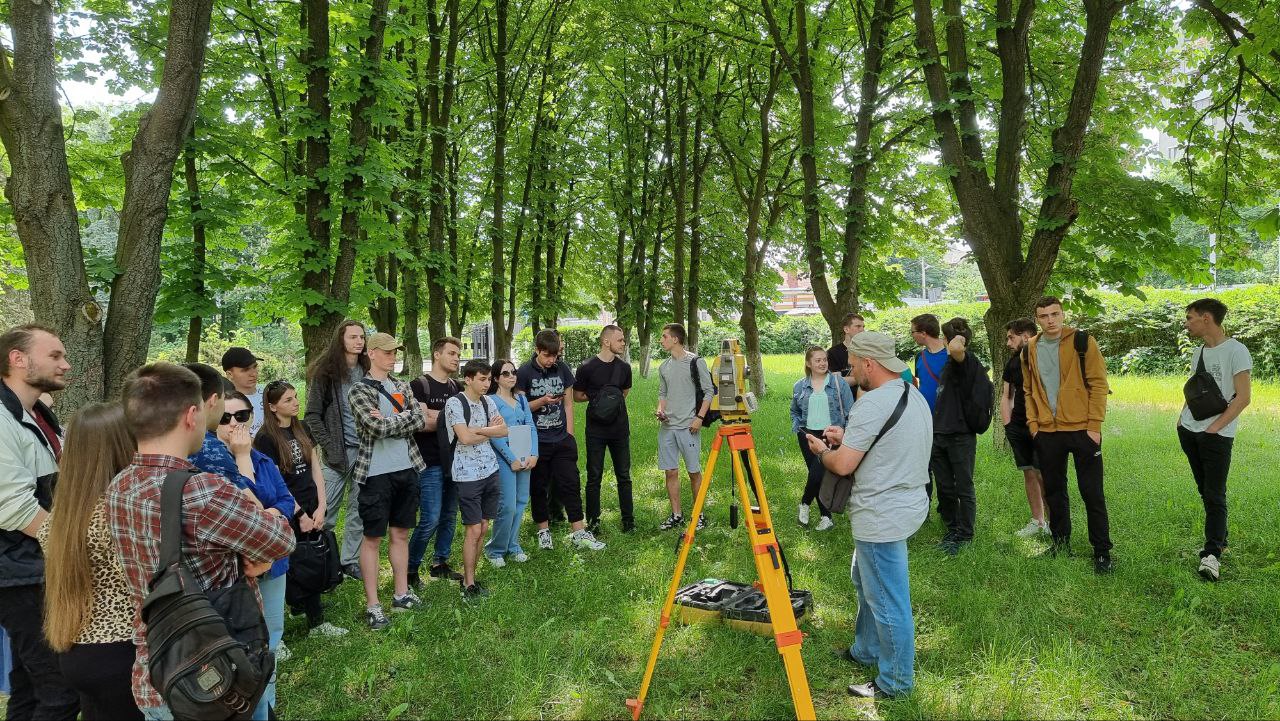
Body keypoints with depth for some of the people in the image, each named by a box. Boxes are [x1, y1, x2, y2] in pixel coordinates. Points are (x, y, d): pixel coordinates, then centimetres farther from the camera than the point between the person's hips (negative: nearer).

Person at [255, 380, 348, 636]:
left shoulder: (302, 429, 9)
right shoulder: (266, 438, -10)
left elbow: (316, 469, 8)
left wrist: (320, 508, -2)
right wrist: (301, 515, -11)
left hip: (311, 511, 6)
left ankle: (316, 622, 22)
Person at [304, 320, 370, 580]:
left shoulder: (368, 372, 8)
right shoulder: (326, 372, -3)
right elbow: (312, 415, -4)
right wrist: (328, 446, -11)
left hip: (365, 451, 4)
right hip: (338, 451, -4)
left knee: (359, 511, 9)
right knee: (326, 512, -1)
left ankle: (350, 562, 21)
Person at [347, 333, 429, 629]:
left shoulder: (402, 386, 11)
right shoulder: (359, 390, -8)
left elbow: (420, 420, -2)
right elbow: (379, 427, -19)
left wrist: (389, 421, -13)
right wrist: (406, 416, -6)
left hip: (407, 469, 6)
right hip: (377, 473, -6)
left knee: (401, 533, 14)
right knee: (373, 537, 1)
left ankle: (401, 593, 25)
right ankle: (372, 605, 8)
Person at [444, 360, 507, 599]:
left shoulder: (487, 401, 10)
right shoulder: (454, 403, -11)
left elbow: (504, 430, 4)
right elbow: (465, 438, -20)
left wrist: (478, 430, -10)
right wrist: (490, 431, -6)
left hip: (490, 470, 7)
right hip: (468, 474, -6)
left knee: (483, 528, 10)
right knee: (473, 530, -4)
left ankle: (469, 575, 22)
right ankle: (469, 584, 7)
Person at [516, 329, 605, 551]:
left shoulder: (562, 368, 4)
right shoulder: (524, 373, -6)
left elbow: (568, 403, 10)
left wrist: (570, 433, 4)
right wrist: (543, 400, -20)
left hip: (562, 440, 3)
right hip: (537, 441, -2)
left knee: (570, 484, 1)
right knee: (539, 487, 8)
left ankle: (579, 533, 6)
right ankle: (543, 530, 22)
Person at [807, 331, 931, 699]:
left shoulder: (873, 403, -22)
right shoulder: (915, 395, 9)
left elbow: (843, 465, -21)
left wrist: (822, 450, -1)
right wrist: (848, 438, 13)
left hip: (882, 517, -11)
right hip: (907, 505, 11)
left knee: (887, 600, 2)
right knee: (866, 582, 26)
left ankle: (895, 682, 15)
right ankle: (867, 651, 40)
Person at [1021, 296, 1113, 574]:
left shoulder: (1082, 342, -5)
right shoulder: (1030, 349, 7)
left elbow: (1098, 384, -7)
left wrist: (1094, 425, -11)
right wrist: (1033, 423, 4)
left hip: (1081, 429, -4)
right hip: (1047, 432, 4)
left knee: (1092, 493, 1)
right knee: (1054, 490, 14)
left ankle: (1102, 551, 12)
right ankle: (1061, 542, 28)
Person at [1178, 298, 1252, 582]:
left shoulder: (1235, 350, -10)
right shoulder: (1198, 352, 12)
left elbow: (1243, 397, -13)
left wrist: (1215, 426, -15)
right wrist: (1183, 418, 8)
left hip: (1217, 435, -7)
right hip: (1189, 431, 7)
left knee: (1214, 495, -7)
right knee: (1206, 492, 13)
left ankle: (1211, 555, -6)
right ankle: (1220, 541, 25)